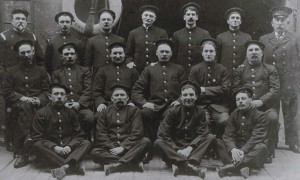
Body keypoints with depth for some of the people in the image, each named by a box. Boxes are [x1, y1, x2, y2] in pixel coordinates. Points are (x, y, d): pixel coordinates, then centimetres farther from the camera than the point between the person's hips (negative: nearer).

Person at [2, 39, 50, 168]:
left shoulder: (41, 72, 22)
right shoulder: (11, 72, 19)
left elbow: (47, 91, 13)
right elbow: (6, 92, 8)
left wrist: (39, 100, -10)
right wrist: (22, 98, -11)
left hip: (37, 105, 0)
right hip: (18, 104, 0)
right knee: (24, 106, -37)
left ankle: (22, 152, -42)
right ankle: (27, 137, -44)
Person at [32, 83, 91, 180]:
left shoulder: (70, 113, 10)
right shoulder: (41, 113, 1)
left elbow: (79, 135, 8)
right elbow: (37, 138, -5)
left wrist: (69, 146, -13)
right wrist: (54, 147, -19)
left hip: (68, 149, 3)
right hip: (50, 150, -2)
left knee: (86, 143, -20)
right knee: (37, 146, -31)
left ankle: (65, 167, -45)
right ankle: (75, 166, -40)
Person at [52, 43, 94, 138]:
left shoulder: (85, 71, 20)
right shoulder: (56, 73, 24)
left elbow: (88, 91, 8)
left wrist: (79, 103, -10)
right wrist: (63, 103, -8)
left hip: (82, 106, 0)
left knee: (90, 117, -33)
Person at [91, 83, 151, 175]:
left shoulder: (134, 110, 11)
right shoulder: (105, 112, 15)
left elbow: (137, 132, -2)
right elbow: (100, 133, 5)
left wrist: (123, 147, -15)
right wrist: (112, 147, -12)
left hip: (129, 147, -1)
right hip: (111, 148, 1)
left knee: (146, 141, -27)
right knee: (94, 152, -26)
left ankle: (116, 165, -38)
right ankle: (132, 164, -34)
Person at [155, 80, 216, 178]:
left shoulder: (200, 112, 5)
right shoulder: (172, 112, 0)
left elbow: (202, 134, -6)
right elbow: (162, 134, -8)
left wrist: (189, 148, -22)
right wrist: (176, 150, -21)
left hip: (193, 147, 1)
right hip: (175, 147, -1)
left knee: (211, 137, -21)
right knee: (158, 142, -28)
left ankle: (180, 164, -37)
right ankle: (190, 166, -46)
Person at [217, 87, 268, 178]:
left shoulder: (260, 116, -4)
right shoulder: (234, 115, 8)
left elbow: (256, 137, -17)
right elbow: (228, 135, -3)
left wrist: (243, 151, -32)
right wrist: (233, 149, -26)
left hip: (251, 152, -3)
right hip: (235, 150, 3)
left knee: (261, 148, -34)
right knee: (217, 142, -18)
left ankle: (233, 165, -44)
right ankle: (241, 166, -39)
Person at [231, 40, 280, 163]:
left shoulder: (270, 69, 13)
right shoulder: (239, 70, 16)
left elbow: (275, 89, 1)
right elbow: (234, 89, 6)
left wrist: (261, 101, -14)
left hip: (266, 106, 0)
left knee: (273, 118, -32)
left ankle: (268, 153, -17)